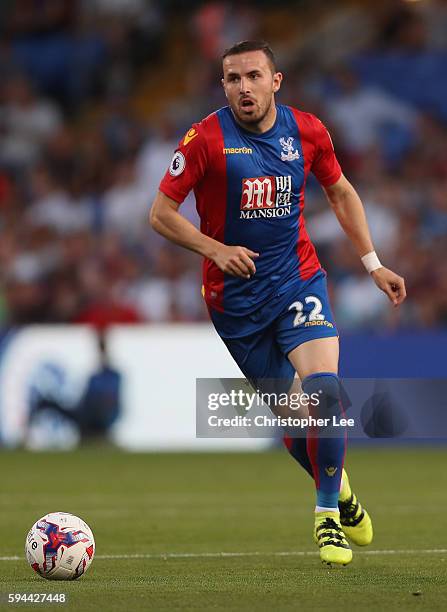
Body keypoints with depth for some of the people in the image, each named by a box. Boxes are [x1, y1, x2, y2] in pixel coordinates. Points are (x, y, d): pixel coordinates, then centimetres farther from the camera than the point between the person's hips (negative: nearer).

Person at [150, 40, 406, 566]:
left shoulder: (307, 131, -3)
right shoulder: (205, 139, -12)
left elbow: (341, 193, 14)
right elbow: (161, 214, -7)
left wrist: (373, 264, 12)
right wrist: (216, 250, -21)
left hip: (298, 277, 1)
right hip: (235, 295, -1)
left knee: (322, 389, -21)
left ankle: (328, 513, -5)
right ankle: (339, 491, 32)